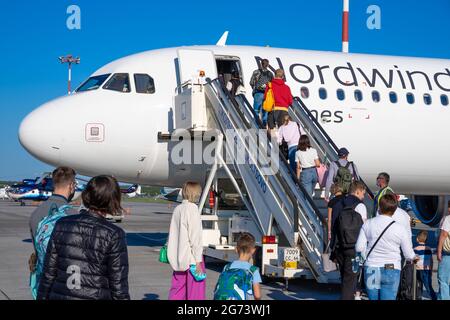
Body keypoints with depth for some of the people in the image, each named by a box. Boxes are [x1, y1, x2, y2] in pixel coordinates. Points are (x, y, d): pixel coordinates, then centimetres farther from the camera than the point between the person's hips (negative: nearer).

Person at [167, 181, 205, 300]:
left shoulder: (178, 209, 9)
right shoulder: (192, 208, -13)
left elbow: (173, 235, 12)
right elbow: (195, 236, -15)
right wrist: (198, 261, -13)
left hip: (178, 258, 7)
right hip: (191, 258, -7)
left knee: (177, 291, 11)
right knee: (195, 291, 0)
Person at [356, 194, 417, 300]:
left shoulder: (367, 224, -2)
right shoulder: (399, 229, -8)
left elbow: (359, 248, -1)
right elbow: (409, 254, 0)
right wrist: (414, 258, 22)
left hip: (371, 269, 2)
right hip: (391, 270, -2)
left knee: (373, 298, 14)